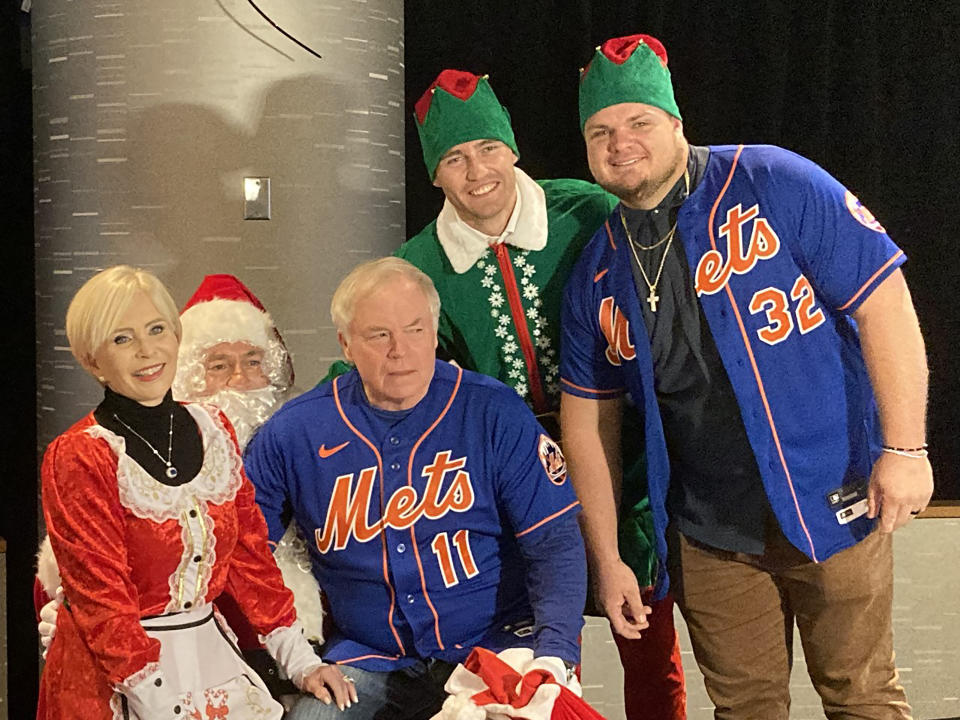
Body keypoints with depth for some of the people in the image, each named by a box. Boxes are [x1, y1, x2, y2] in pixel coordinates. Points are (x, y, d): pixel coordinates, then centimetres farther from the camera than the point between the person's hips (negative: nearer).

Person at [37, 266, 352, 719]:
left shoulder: (212, 430, 5)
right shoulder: (76, 459, -12)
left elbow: (248, 555, 9)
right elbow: (102, 605, -14)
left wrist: (300, 661, 4)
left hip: (208, 649, 5)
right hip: (110, 680, -5)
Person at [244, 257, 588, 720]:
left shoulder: (495, 413, -4)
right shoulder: (294, 432, 0)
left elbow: (554, 542, -5)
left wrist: (554, 654, -20)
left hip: (495, 646, -1)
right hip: (368, 660, 2)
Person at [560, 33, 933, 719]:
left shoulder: (774, 185, -10)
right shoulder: (596, 274, 4)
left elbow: (884, 302, -11)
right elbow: (589, 417, 9)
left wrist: (904, 448, -15)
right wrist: (607, 558, 7)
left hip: (831, 503, -3)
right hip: (708, 535, 4)